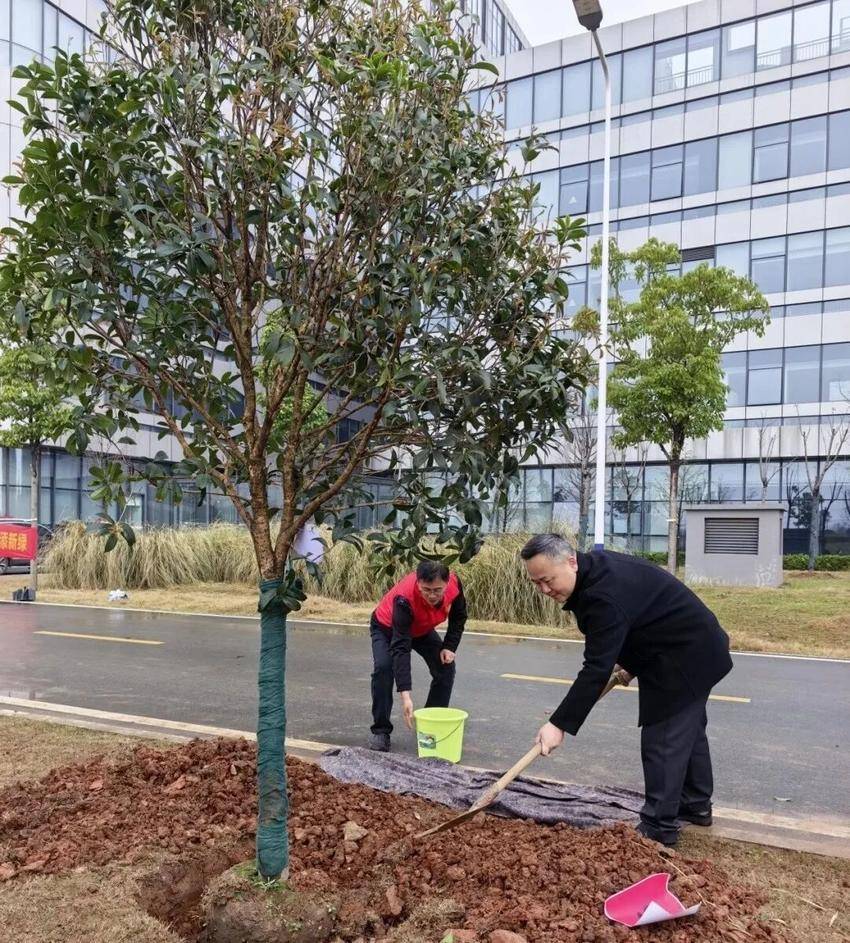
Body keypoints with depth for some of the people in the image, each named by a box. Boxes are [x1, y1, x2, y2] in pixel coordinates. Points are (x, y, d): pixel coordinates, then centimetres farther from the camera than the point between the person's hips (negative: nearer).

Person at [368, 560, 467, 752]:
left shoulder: (454, 583, -31)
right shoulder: (404, 599, -45)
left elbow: (459, 616, -7)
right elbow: (400, 648, -47)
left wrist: (449, 647, -18)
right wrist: (405, 696, -52)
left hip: (423, 630, 4)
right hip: (387, 628, -4)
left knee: (446, 667, -9)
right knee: (384, 667, -27)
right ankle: (381, 731, -11)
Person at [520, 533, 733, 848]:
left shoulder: (605, 596, -34)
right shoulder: (594, 570, -2)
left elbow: (596, 669, -35)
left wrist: (559, 724, -33)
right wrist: (630, 663, 9)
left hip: (684, 659, -11)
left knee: (663, 739, -6)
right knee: (688, 729, 23)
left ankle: (659, 828, 3)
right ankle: (696, 804, 39)